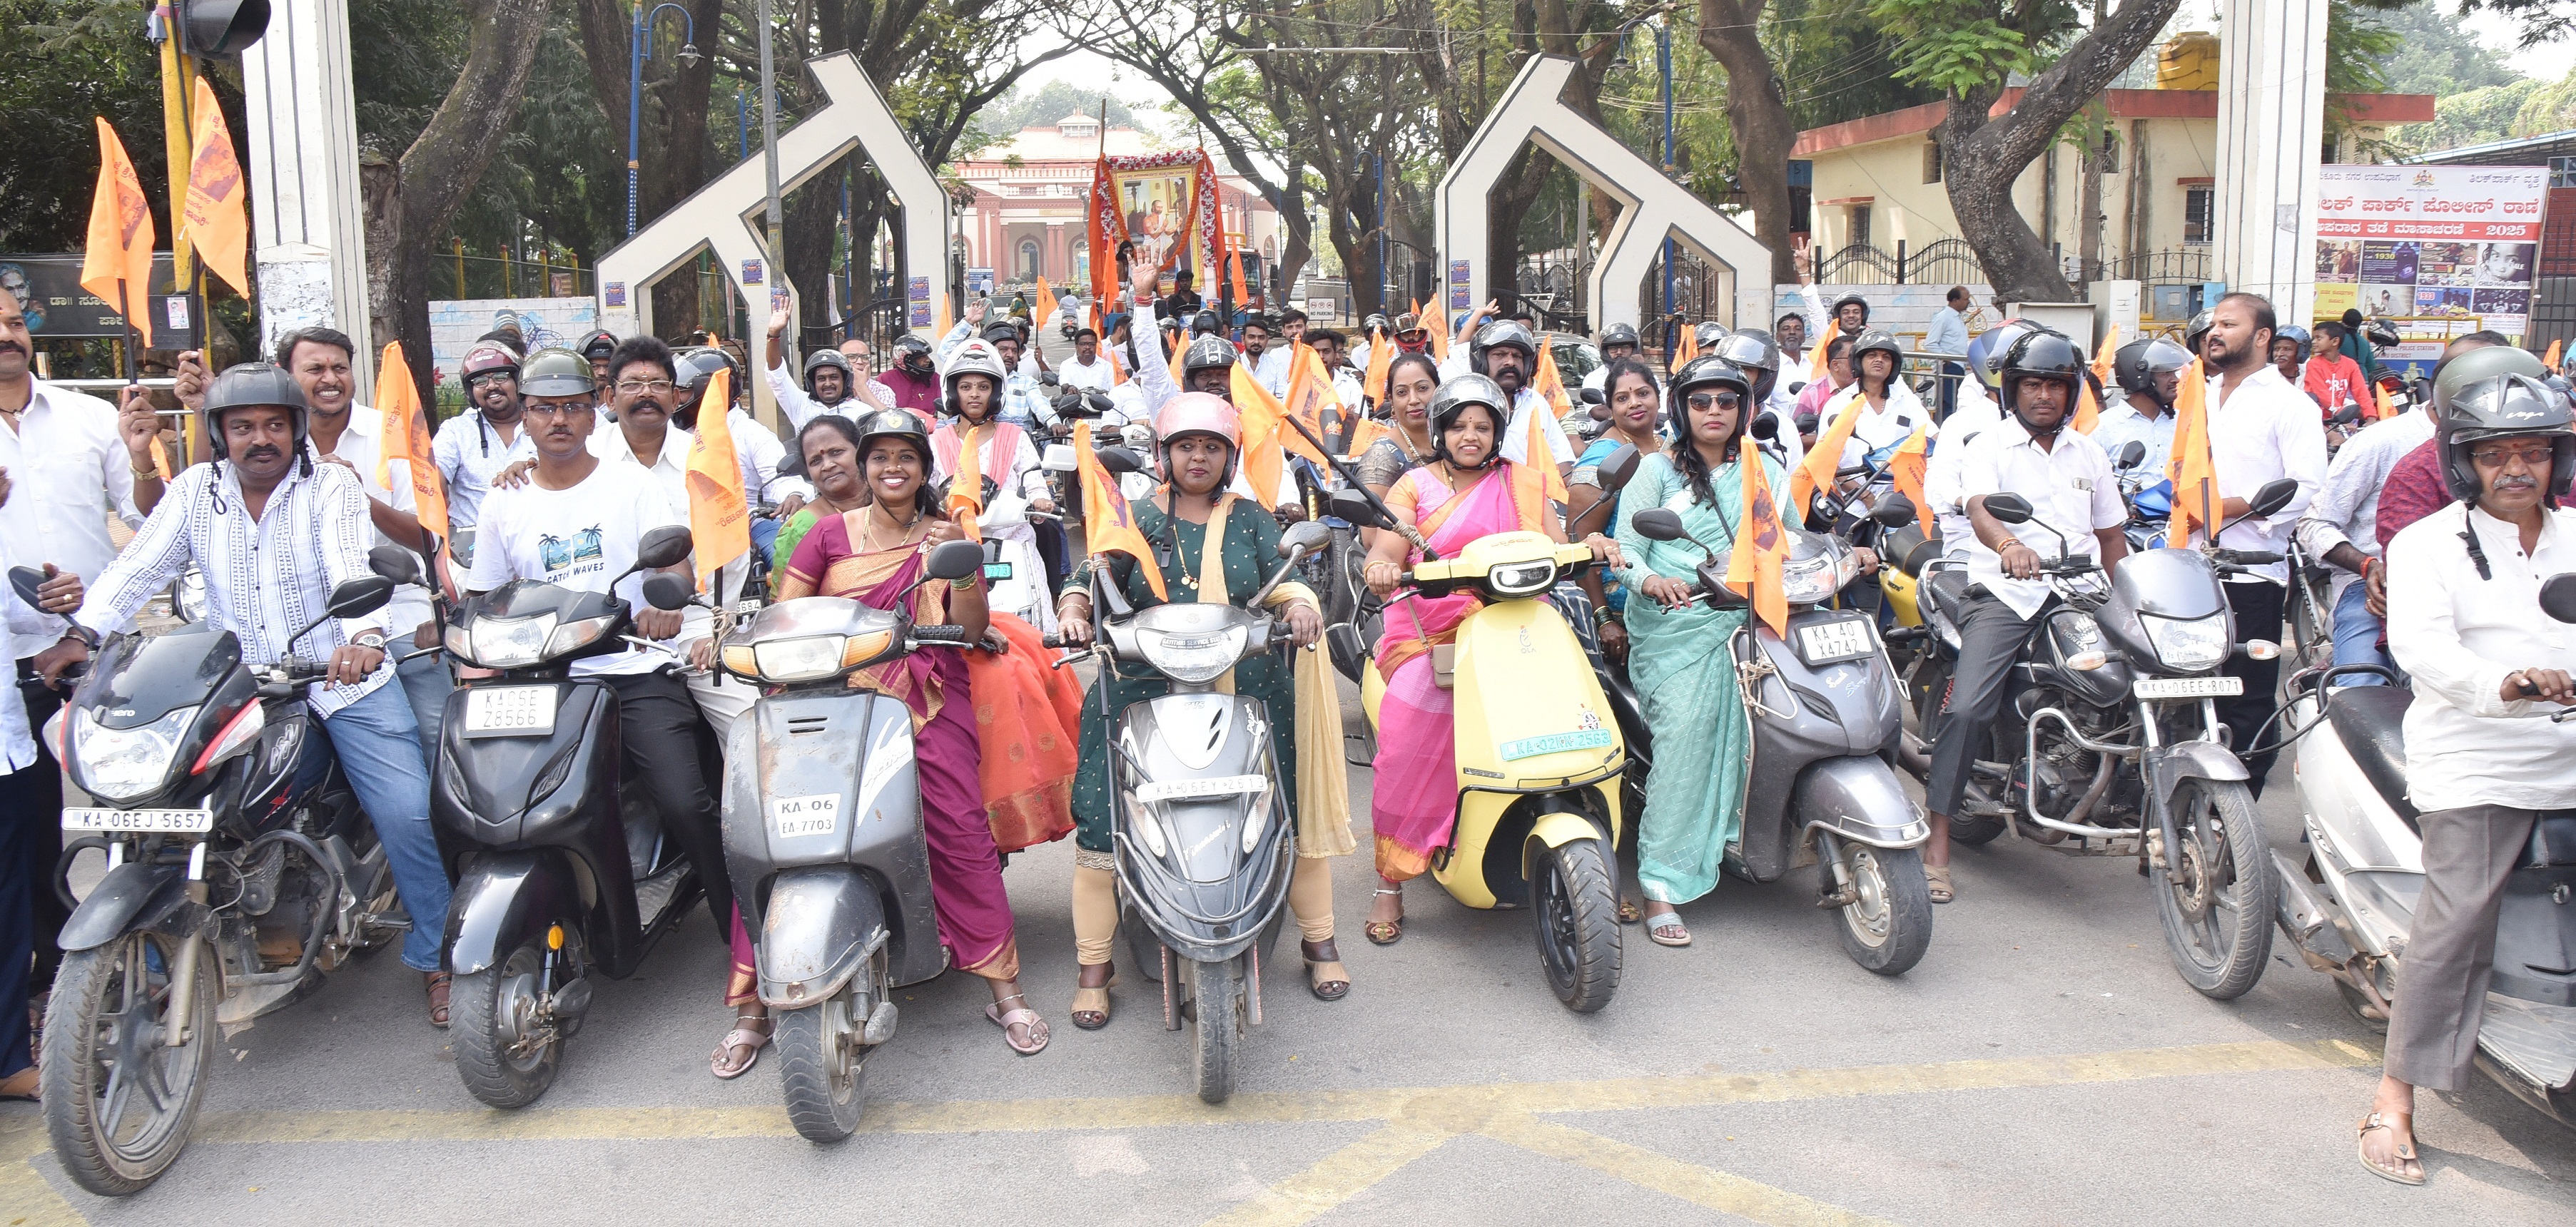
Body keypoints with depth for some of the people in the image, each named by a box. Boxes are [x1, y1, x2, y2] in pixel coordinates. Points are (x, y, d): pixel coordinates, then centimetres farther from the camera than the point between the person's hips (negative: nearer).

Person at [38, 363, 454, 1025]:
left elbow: (352, 570, -21)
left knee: (409, 813, -13)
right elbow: (138, 567, -1)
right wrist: (83, 633, -18)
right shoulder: (195, 490, 6)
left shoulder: (331, 486, -4)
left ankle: (438, 956, 3)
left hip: (344, 679, -3)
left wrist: (363, 635, -41)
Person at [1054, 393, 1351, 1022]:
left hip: (1246, 683, 1)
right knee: (1101, 814, -12)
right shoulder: (1136, 520, 10)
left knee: (1299, 799, -4)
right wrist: (1074, 610, -19)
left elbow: (1282, 579, 6)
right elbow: (1090, 577, 2)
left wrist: (1300, 604, -16)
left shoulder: (1252, 521, 14)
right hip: (1146, 687, -1)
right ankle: (1093, 965, 0)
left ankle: (1319, 939, 16)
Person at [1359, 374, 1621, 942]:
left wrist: (1591, 545, -14)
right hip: (1430, 634, -2)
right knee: (1409, 745, -21)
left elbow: (1555, 547, 9)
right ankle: (1390, 881, -11)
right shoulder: (1414, 484, 12)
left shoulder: (1523, 484, 18)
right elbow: (1387, 550, -3)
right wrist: (1382, 567, -28)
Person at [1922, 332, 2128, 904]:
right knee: (1965, 708, -21)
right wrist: (2008, 545, -38)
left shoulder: (2088, 453, 20)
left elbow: (2111, 533, 25)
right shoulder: (1990, 445, 4)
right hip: (2004, 596, -4)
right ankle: (1937, 843, -16)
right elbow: (1979, 510, -16)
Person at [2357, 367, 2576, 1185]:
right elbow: (2421, 644, -13)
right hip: (2476, 764, -4)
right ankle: (2395, 1097, -1)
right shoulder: (2427, 543, 4)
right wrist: (2503, 683, -31)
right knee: (2456, 920, -8)